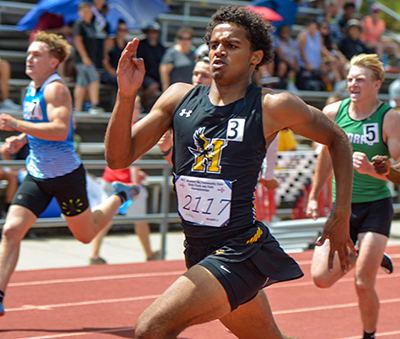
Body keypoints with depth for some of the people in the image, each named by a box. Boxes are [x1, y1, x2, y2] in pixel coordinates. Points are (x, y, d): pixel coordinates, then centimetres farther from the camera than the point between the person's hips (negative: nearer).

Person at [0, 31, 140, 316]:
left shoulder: (55, 88, -17)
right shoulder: (31, 90, 9)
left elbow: (60, 130, -31)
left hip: (66, 174, -7)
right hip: (37, 175, 7)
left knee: (86, 235, 12)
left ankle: (120, 196, 37)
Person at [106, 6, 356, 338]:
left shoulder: (272, 107, -9)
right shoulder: (179, 97, 2)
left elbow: (337, 139, 6)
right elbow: (119, 158, -1)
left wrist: (341, 217, 4)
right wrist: (126, 95, -16)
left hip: (239, 251, -6)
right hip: (198, 250, 6)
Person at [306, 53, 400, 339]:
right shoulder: (333, 112, 0)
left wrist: (371, 169, -33)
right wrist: (314, 195, 21)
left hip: (376, 207, -4)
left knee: (363, 285, -10)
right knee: (321, 278, -6)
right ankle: (364, 257, 25)